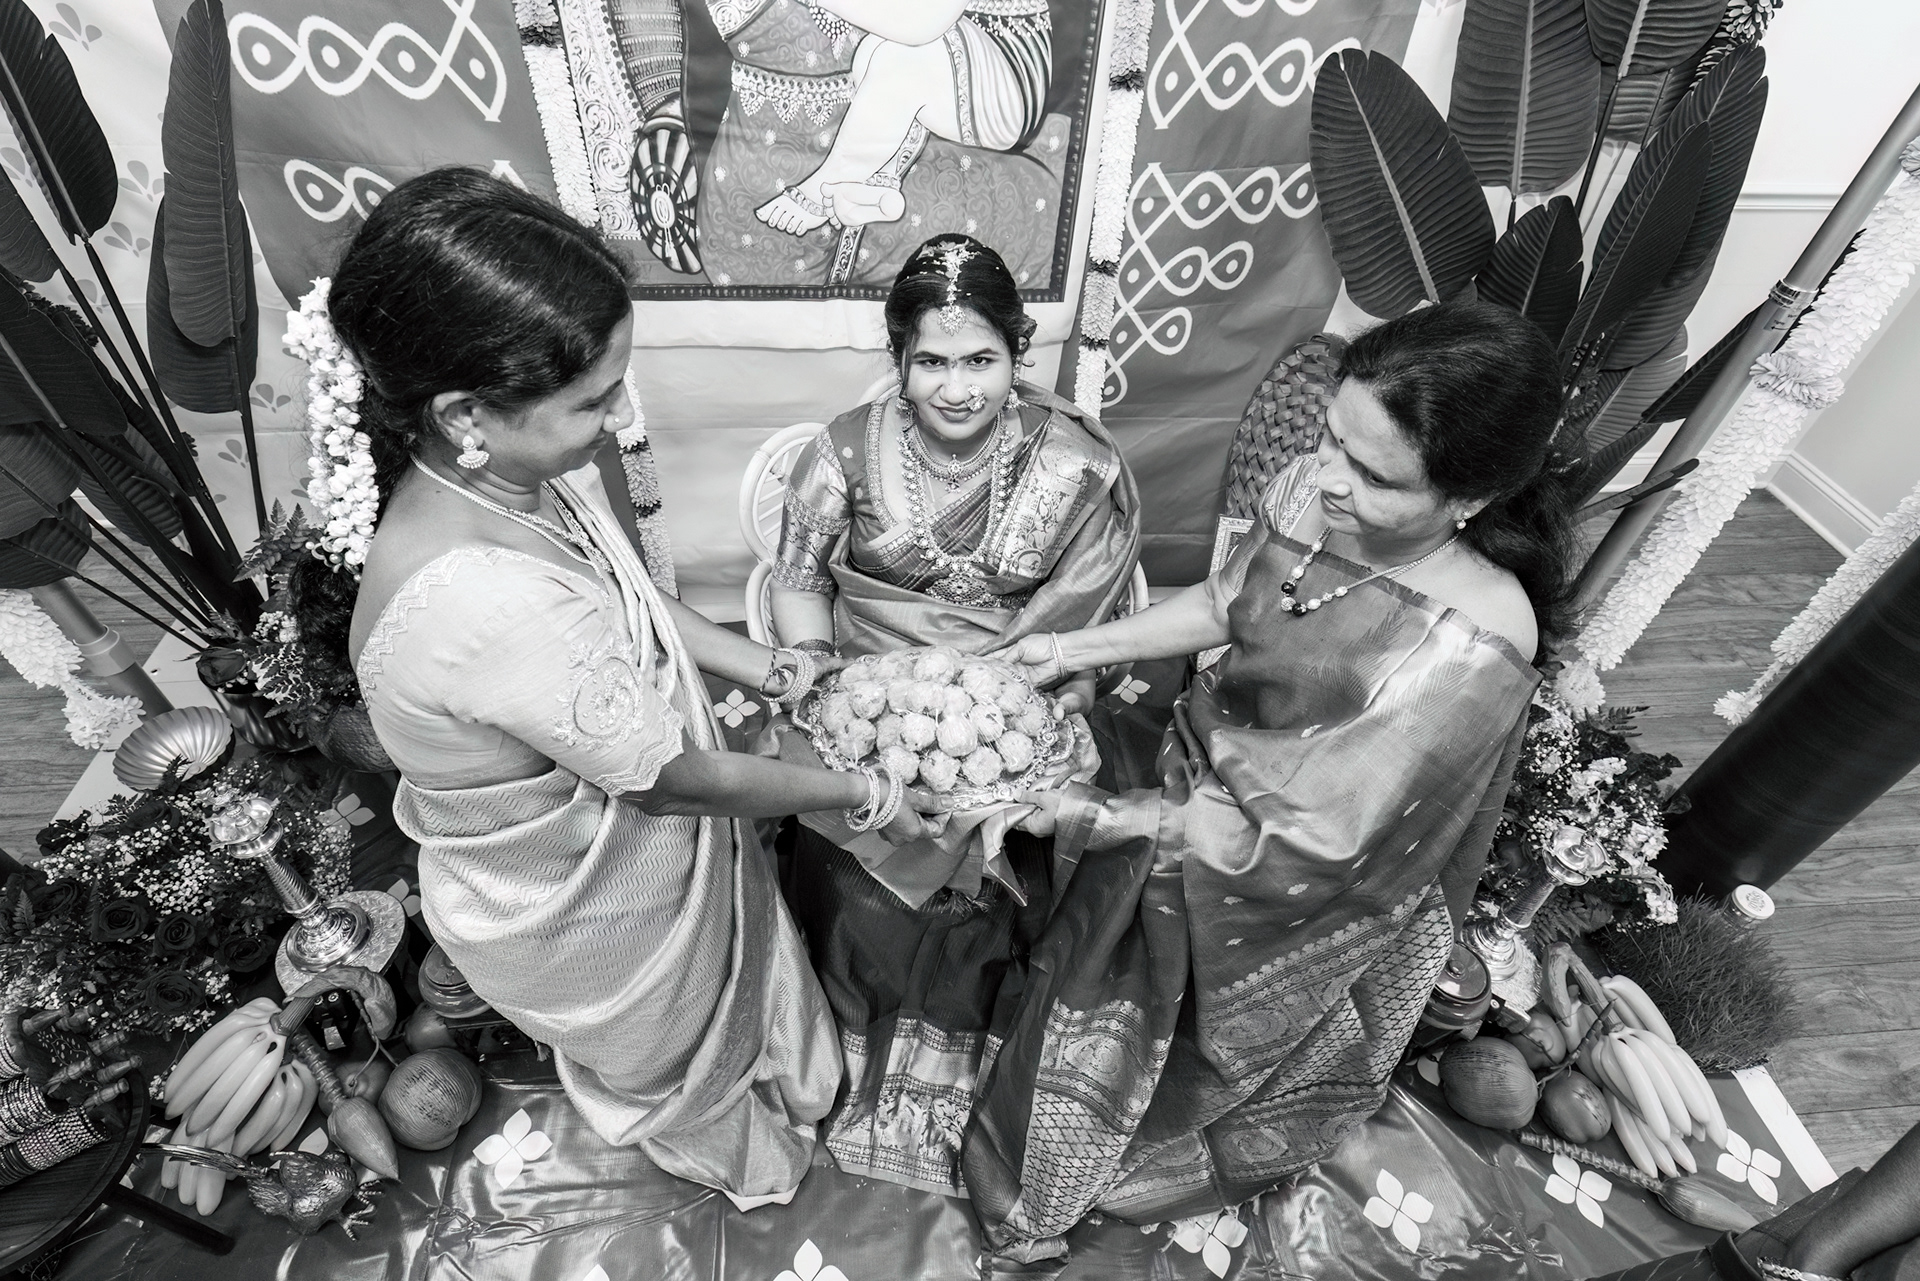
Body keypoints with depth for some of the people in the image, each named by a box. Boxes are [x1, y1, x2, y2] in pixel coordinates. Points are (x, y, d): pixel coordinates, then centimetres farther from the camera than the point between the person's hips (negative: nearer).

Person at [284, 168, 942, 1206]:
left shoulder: (511, 469, -18)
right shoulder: (479, 603, -44)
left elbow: (626, 597, 2)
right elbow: (670, 778, -31)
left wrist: (764, 668, 2)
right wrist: (862, 797, -18)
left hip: (610, 844, 6)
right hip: (576, 915, -6)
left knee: (732, 970, 34)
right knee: (677, 1045, 29)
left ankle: (770, 1076, 68)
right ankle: (726, 1153, 64)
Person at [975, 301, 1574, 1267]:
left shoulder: (1470, 649, -36)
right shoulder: (1316, 489, -18)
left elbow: (1305, 845, -29)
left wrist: (1101, 820, -25)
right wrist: (1075, 649, -5)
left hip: (1275, 893, -5)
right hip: (1203, 773, 5)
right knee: (1097, 987, 27)